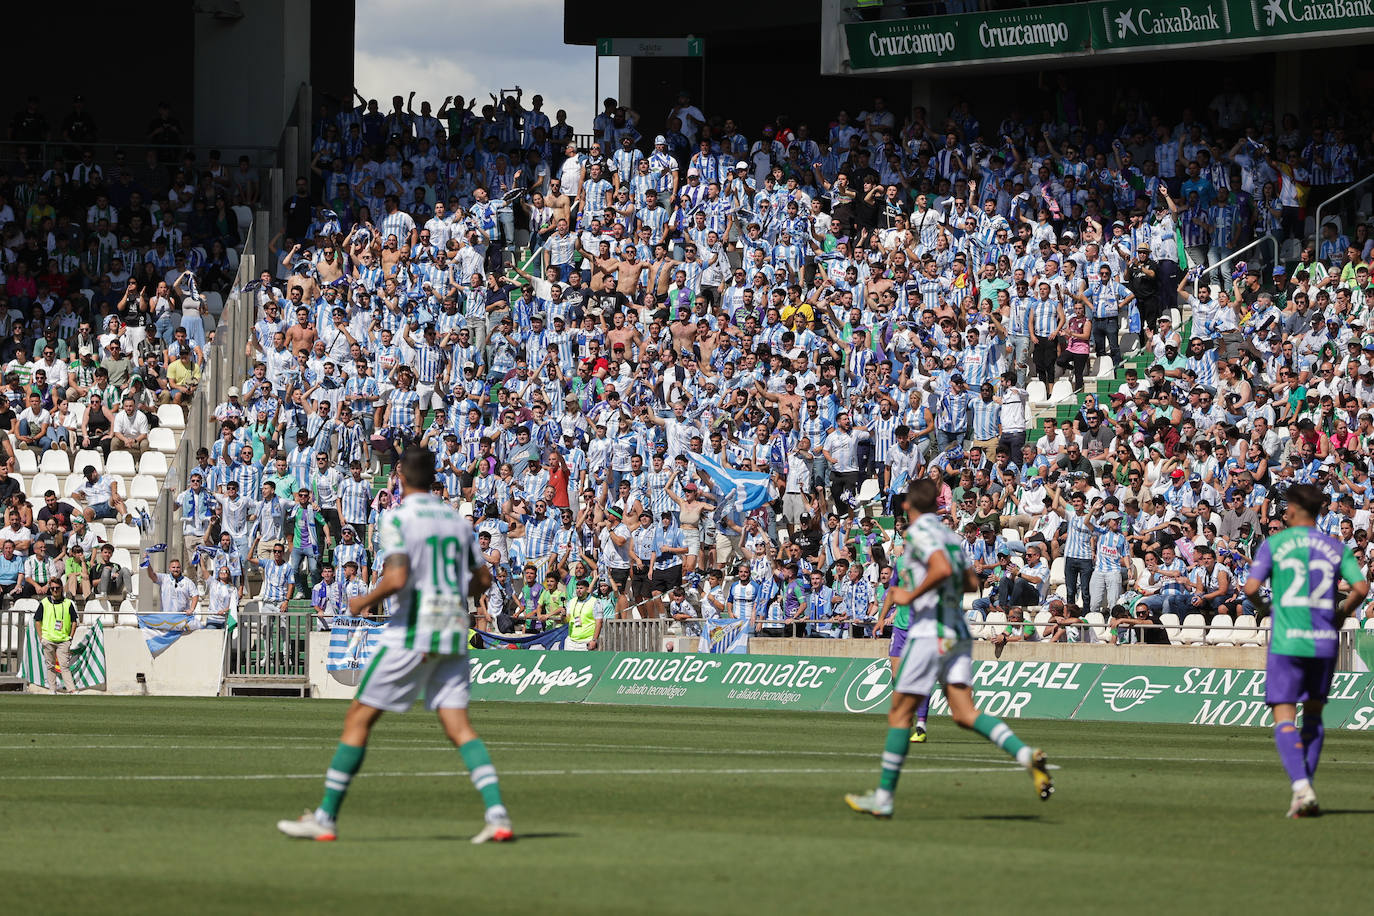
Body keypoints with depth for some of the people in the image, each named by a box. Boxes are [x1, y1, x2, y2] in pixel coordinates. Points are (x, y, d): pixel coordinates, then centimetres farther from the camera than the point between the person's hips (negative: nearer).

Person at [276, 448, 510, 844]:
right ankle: (497, 814, -16)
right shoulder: (457, 519, 12)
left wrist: (365, 601, -2)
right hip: (453, 633, 6)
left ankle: (325, 818, 4)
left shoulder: (397, 518, -7)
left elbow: (396, 578, -20)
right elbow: (482, 580, 18)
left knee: (358, 718, 3)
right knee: (458, 725, 1)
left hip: (410, 634, -6)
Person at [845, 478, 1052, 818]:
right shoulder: (949, 535, 16)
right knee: (964, 714, -3)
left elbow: (942, 569, -26)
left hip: (929, 633, -7)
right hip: (958, 634, 7)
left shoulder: (919, 532, -9)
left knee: (899, 713, 3)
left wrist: (910, 595, -15)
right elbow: (970, 583, 26)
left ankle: (883, 797, 7)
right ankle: (1026, 755, -24)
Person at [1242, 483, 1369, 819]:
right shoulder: (1336, 548, 8)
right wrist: (1340, 615, 13)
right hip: (1325, 641, 3)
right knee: (1313, 715, 18)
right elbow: (1361, 587, -4)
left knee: (1284, 720, -3)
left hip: (1287, 641, -3)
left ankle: (1301, 787, -23)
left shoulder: (1274, 544, 0)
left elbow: (1251, 588, -8)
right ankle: (1305, 788, 12)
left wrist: (1263, 608, 13)